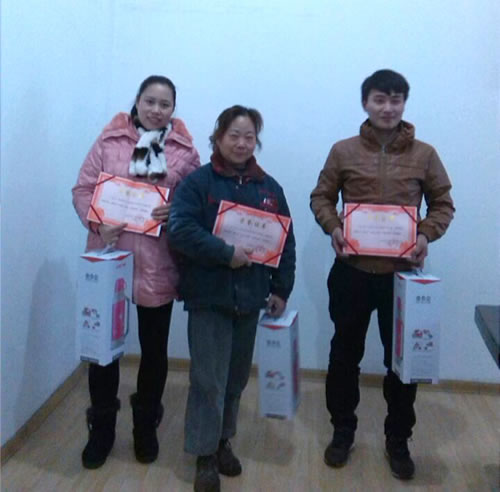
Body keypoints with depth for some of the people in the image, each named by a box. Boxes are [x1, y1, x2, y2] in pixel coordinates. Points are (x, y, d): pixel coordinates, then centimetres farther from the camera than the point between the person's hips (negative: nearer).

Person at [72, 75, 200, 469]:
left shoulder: (185, 149, 3)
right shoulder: (109, 141, 2)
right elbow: (83, 189, 1)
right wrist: (97, 223, -16)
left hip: (158, 265, 1)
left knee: (154, 349, 12)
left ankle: (146, 427, 33)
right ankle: (101, 429, 29)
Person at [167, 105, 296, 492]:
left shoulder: (270, 188, 8)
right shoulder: (197, 182, -5)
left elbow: (286, 242, 10)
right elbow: (181, 230, -18)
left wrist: (282, 289, 5)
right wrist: (226, 253, -23)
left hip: (250, 298, 5)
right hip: (208, 298, -4)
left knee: (237, 377, 16)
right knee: (209, 380, 0)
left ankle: (224, 441, 35)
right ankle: (205, 454, 16)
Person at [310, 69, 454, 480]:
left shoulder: (424, 155, 1)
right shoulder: (343, 151, 0)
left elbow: (443, 205, 6)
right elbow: (321, 198, 6)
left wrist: (426, 234, -13)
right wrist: (333, 227, -13)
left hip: (402, 274, 0)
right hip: (352, 272, 0)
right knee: (345, 354, 13)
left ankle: (398, 440, 31)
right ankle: (343, 431, 33)